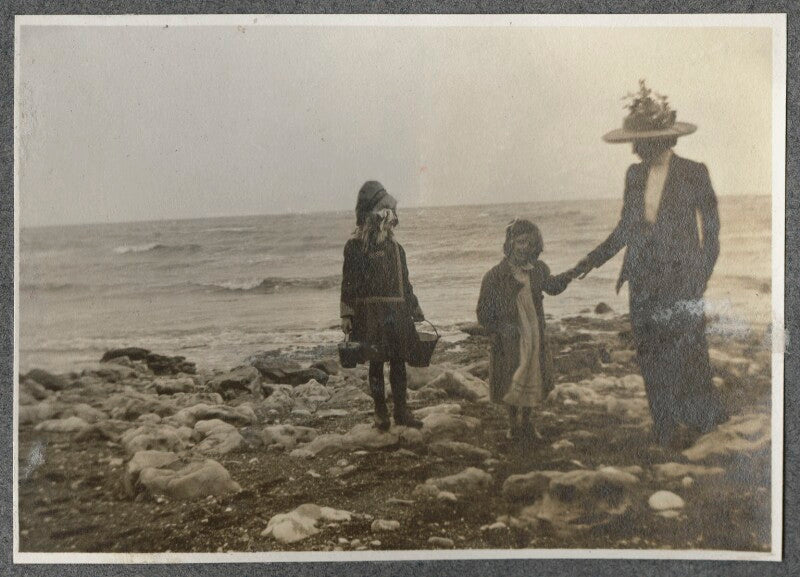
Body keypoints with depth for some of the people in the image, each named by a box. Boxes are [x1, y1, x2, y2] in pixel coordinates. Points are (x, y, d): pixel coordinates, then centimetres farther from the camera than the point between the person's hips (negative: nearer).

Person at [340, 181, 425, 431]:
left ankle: (401, 411, 18)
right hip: (370, 314, -5)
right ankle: (380, 412, 14)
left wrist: (415, 308, 21)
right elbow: (349, 283, -9)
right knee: (376, 362, 3)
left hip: (397, 312, 5)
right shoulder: (356, 247, -5)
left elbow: (404, 281, 20)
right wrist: (347, 315, -14)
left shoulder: (394, 247, 13)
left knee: (399, 361, 8)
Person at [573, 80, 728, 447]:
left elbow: (711, 228, -1)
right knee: (652, 359, 8)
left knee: (686, 354, -5)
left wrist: (702, 276, -5)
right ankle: (666, 435, 20)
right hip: (644, 281, 5)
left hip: (680, 280, -4)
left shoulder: (693, 174, -6)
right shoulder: (634, 175, 7)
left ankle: (709, 422, 16)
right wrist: (595, 259, 9)